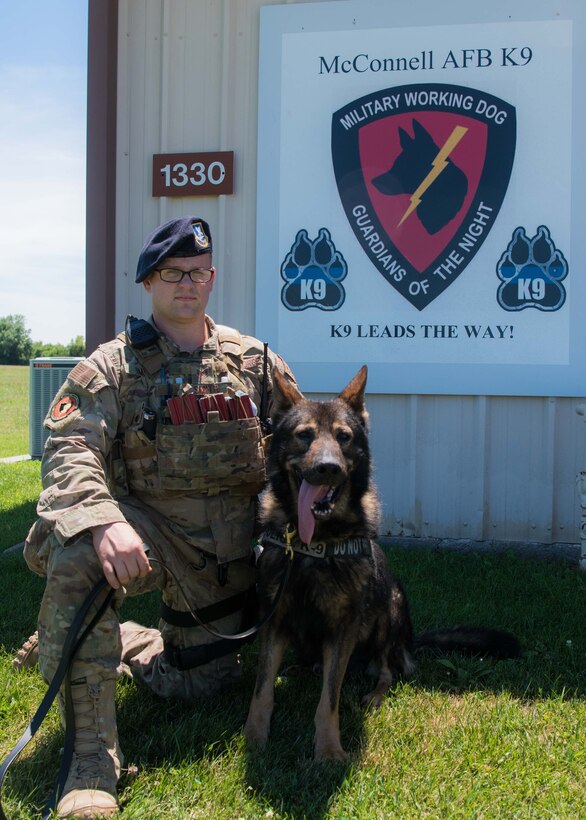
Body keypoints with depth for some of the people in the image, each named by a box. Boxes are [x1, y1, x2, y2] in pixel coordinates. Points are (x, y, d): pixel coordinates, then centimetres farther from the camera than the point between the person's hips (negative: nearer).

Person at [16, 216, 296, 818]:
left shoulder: (255, 361, 5)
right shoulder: (113, 366, -7)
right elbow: (70, 450, -20)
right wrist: (103, 521, -39)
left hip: (230, 549, 4)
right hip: (148, 526, -3)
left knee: (194, 682, 13)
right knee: (78, 553, -36)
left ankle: (113, 640, 42)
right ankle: (93, 749, -24)